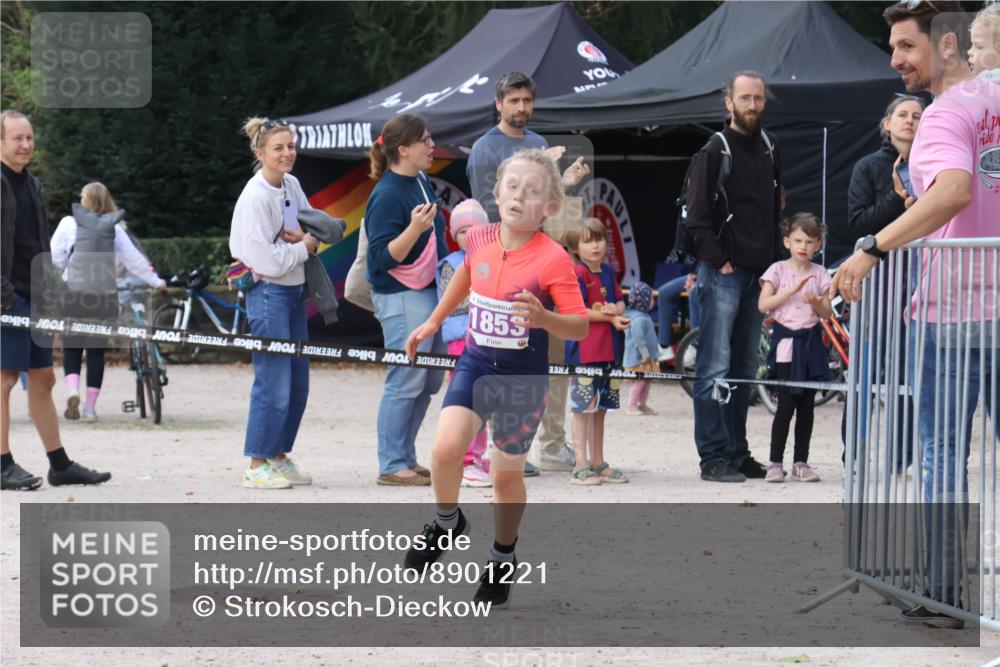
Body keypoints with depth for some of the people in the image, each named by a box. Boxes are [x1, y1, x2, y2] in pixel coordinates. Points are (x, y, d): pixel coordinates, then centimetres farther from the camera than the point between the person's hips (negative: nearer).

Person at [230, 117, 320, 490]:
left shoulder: (291, 185, 7)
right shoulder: (255, 197, -17)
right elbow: (268, 260, -20)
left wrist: (303, 234, -1)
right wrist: (304, 247, -6)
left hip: (294, 291, 9)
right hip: (268, 293, -9)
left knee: (298, 382, 11)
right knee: (274, 383, -9)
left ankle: (279, 457, 22)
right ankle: (257, 466, -2)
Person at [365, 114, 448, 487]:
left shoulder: (422, 183, 9)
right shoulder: (387, 195, -18)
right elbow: (382, 257, -20)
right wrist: (414, 228, -33)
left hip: (430, 292, 10)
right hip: (401, 298, -10)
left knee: (429, 380, 13)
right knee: (405, 382, -8)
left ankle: (405, 459, 21)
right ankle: (392, 467, -2)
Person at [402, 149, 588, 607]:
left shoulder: (553, 259, -18)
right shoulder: (480, 239, -4)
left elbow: (580, 327, -15)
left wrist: (543, 318, -34)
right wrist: (434, 321, 26)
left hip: (524, 378, -3)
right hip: (475, 364, 3)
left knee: (507, 474, 9)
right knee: (446, 448, -18)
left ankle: (503, 559, 33)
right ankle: (447, 523, 10)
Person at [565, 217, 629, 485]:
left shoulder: (607, 272, 13)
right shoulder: (578, 273, -10)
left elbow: (620, 302, 17)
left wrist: (615, 309, -7)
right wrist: (608, 316, -16)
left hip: (608, 349, 8)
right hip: (583, 350, -8)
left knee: (600, 407, 14)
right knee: (583, 407, -5)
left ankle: (598, 463, 23)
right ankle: (581, 465, -3)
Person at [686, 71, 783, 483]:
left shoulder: (768, 151, 14)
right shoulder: (714, 152, -6)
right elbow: (697, 216, -9)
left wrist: (774, 263, 12)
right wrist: (718, 261, -14)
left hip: (758, 275, 7)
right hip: (723, 274, -7)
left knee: (744, 368, 11)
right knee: (715, 368, -8)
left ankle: (737, 452, 17)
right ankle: (713, 457, -8)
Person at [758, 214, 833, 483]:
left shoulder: (819, 274, 7)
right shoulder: (778, 270, -1)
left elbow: (827, 313, 7)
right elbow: (763, 305, -9)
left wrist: (816, 303, -14)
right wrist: (792, 290, -17)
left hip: (811, 341, 4)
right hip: (786, 341, -3)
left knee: (806, 405, 5)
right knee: (787, 403, -9)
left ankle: (801, 462, 11)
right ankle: (775, 462, -4)